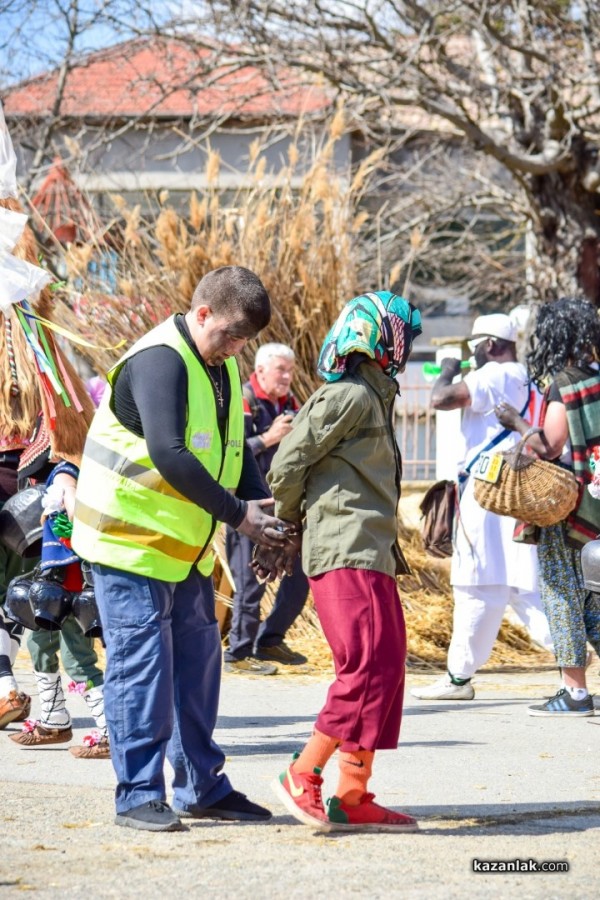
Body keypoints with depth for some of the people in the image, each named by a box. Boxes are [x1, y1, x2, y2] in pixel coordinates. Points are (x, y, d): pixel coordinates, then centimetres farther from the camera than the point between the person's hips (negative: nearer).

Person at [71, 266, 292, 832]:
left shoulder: (221, 366, 10)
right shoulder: (159, 361, -20)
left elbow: (234, 449, 12)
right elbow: (169, 455, -29)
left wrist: (264, 509, -5)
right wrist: (237, 515, -25)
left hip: (184, 547, 9)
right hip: (129, 540, -9)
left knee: (198, 660, 9)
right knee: (141, 662, -8)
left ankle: (202, 787, 17)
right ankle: (138, 794, -3)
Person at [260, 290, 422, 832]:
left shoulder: (373, 397, 22)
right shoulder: (350, 396, -10)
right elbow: (288, 465, -11)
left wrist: (286, 539, 19)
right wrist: (288, 527, 5)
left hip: (371, 553, 10)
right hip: (347, 552, -10)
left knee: (386, 668, 7)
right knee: (369, 666, -14)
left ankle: (353, 796, 9)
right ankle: (303, 776, -9)